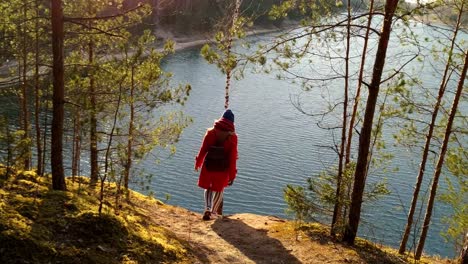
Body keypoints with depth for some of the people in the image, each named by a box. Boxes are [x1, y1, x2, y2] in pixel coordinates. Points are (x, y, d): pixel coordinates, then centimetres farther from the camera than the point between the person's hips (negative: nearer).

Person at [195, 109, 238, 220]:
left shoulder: (210, 132, -5)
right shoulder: (233, 137, -8)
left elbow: (203, 149, -2)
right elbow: (232, 157, -9)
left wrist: (198, 162, 14)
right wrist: (232, 175, -3)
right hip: (223, 168, -1)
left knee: (208, 187, 18)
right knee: (219, 190, 20)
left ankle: (207, 208, -3)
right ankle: (214, 212, 23)